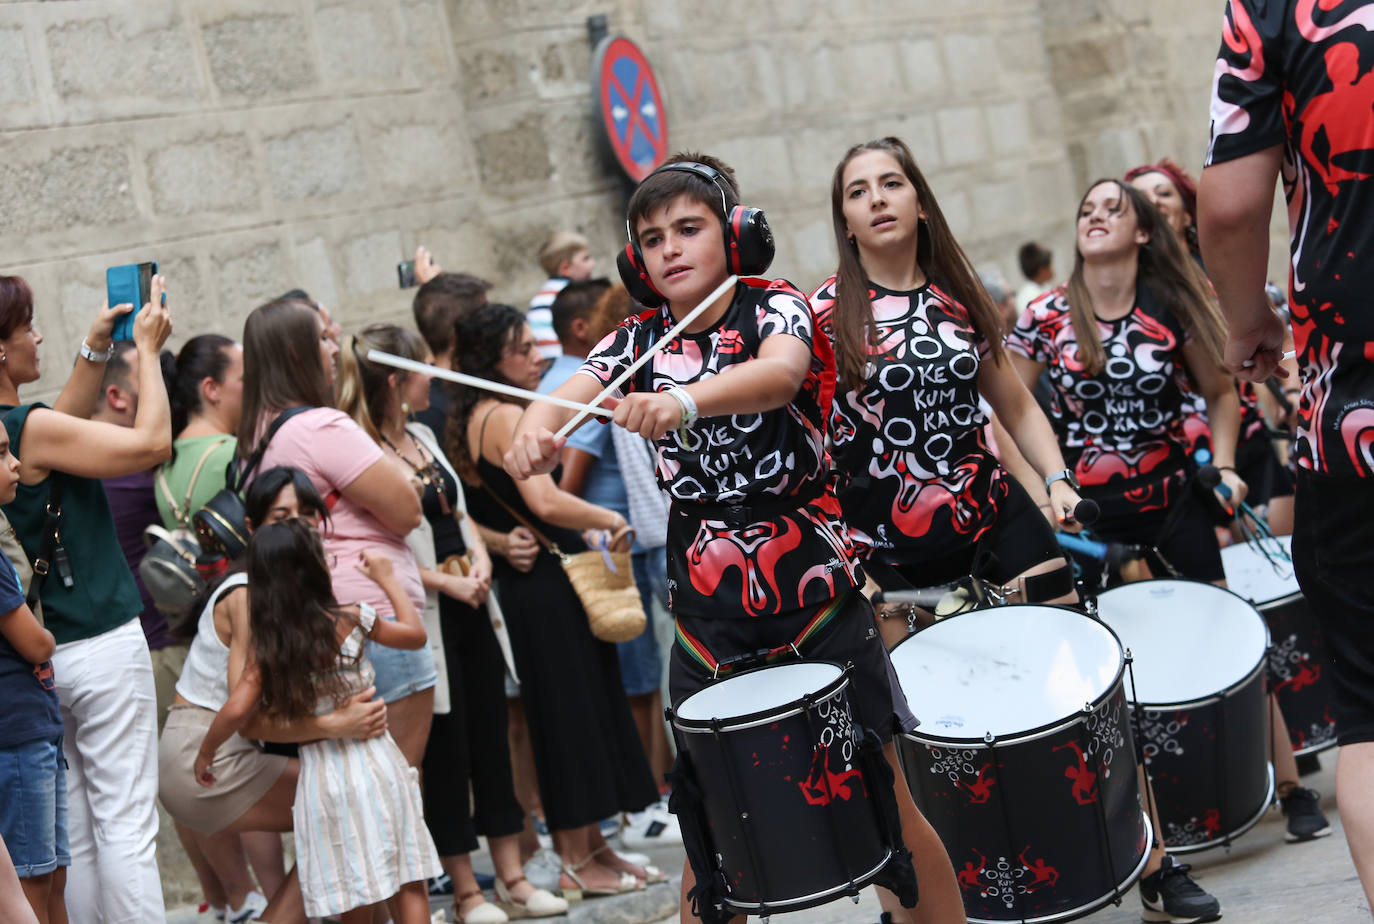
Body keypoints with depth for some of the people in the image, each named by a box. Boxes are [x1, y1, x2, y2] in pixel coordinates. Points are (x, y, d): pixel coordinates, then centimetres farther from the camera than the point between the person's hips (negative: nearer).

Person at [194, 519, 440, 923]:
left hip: (320, 773, 2)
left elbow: (237, 709, -12)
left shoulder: (266, 647, -4)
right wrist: (388, 579, 19)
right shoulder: (350, 618, -6)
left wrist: (205, 753, 5)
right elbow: (416, 634, 9)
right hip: (374, 761, -2)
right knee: (408, 883, 7)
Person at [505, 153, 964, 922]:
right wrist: (534, 435, -36)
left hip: (815, 589, -3)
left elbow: (780, 373, -28)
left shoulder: (776, 309, -4)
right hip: (707, 611, 3)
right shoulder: (636, 345, 7)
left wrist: (682, 401, -48)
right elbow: (568, 396, -12)